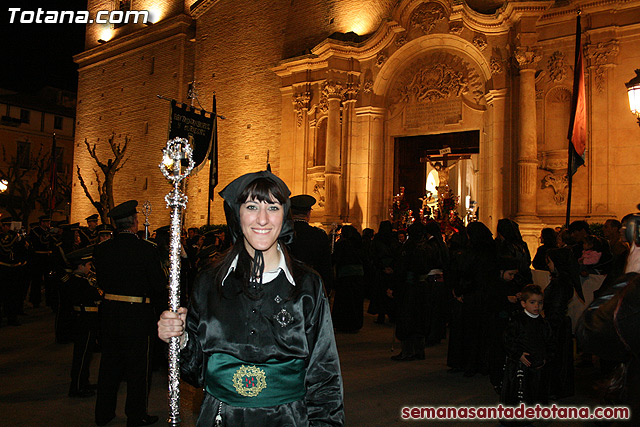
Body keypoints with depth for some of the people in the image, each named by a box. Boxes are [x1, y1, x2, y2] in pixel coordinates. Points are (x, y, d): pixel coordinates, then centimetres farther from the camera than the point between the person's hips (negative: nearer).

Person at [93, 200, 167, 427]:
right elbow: (159, 285, -13)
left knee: (110, 361, 18)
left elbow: (101, 281, 8)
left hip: (109, 311, 5)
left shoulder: (101, 249, -3)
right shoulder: (147, 249, -17)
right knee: (138, 364, 9)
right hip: (138, 313, -5)